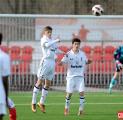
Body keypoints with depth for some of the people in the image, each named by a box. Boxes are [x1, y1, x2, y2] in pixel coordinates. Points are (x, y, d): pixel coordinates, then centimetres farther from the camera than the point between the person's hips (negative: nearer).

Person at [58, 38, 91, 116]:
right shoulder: (68, 54, -5)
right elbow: (62, 62, -12)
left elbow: (86, 62, 17)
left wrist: (89, 61, -3)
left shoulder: (82, 54, 4)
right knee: (69, 93, 2)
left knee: (82, 92, -11)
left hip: (80, 76, 2)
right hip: (71, 76, -1)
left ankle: (81, 109, -3)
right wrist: (61, 63, -34)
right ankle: (66, 108, 23)